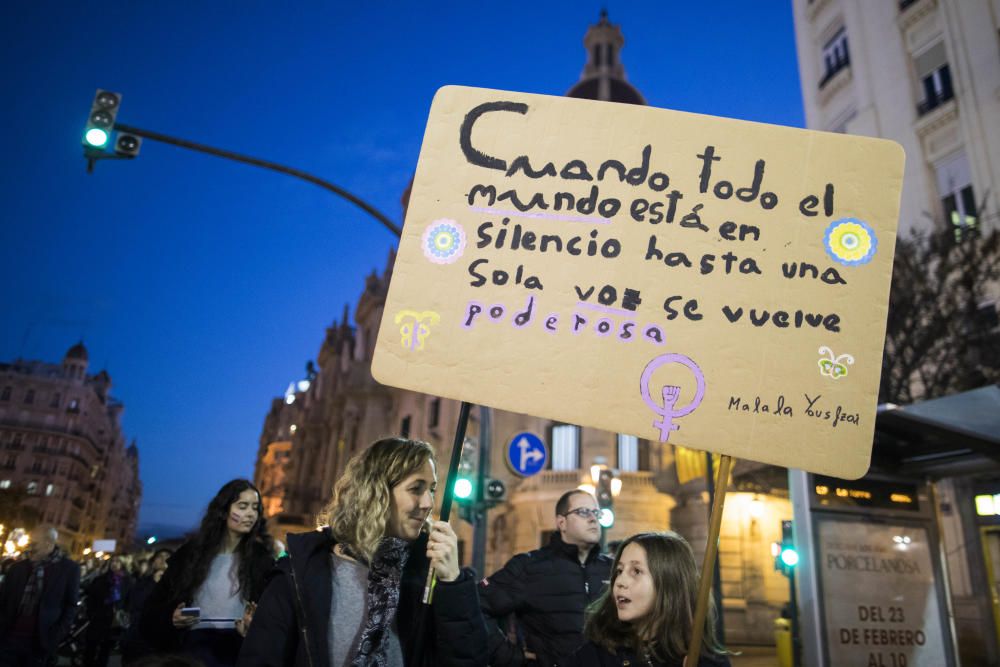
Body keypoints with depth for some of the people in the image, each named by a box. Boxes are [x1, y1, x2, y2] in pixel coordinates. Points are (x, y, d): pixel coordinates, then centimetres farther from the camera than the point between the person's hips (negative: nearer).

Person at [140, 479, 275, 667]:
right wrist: (170, 618, -5)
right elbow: (158, 601, 14)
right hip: (195, 641, 2)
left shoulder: (262, 558, 5)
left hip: (239, 645, -1)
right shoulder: (192, 552, 11)